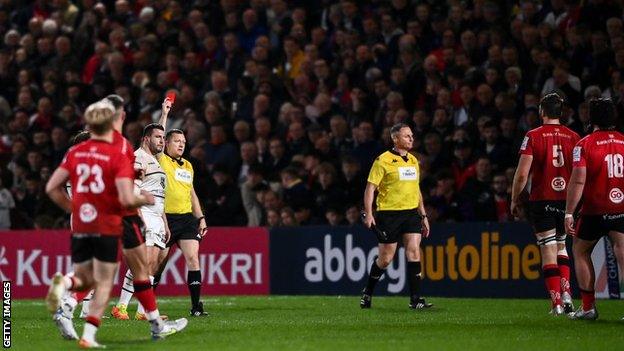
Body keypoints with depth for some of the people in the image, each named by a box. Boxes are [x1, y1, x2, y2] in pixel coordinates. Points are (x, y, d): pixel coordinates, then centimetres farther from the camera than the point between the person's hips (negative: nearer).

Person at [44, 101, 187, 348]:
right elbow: (127, 199, -18)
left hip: (80, 227, 4)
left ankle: (64, 282, -17)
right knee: (104, 284, 4)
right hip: (107, 228, -4)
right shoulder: (118, 157, -9)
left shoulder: (75, 153, 5)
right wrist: (144, 200, 3)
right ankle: (89, 335, -6)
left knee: (84, 280, 16)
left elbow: (52, 188, 5)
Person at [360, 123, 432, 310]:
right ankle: (367, 292, 25)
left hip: (411, 213, 5)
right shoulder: (383, 161, -6)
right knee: (385, 258, 1)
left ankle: (416, 299, -10)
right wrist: (368, 214, -16)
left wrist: (423, 215, 20)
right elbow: (370, 188, -7)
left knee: (414, 251, -10)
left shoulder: (413, 161, 14)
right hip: (389, 214, -5)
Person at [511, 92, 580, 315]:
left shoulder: (533, 136, -6)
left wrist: (514, 200, 3)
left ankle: (556, 302, -6)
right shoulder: (573, 137, 3)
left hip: (542, 200, -3)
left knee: (549, 251, -1)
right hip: (566, 201, 3)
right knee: (561, 247, 20)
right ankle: (566, 293, 5)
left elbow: (522, 173, -9)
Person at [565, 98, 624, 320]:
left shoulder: (584, 145, -8)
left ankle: (588, 307, 14)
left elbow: (578, 181, -15)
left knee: (580, 251, 16)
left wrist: (569, 213, -13)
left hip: (595, 210, -3)